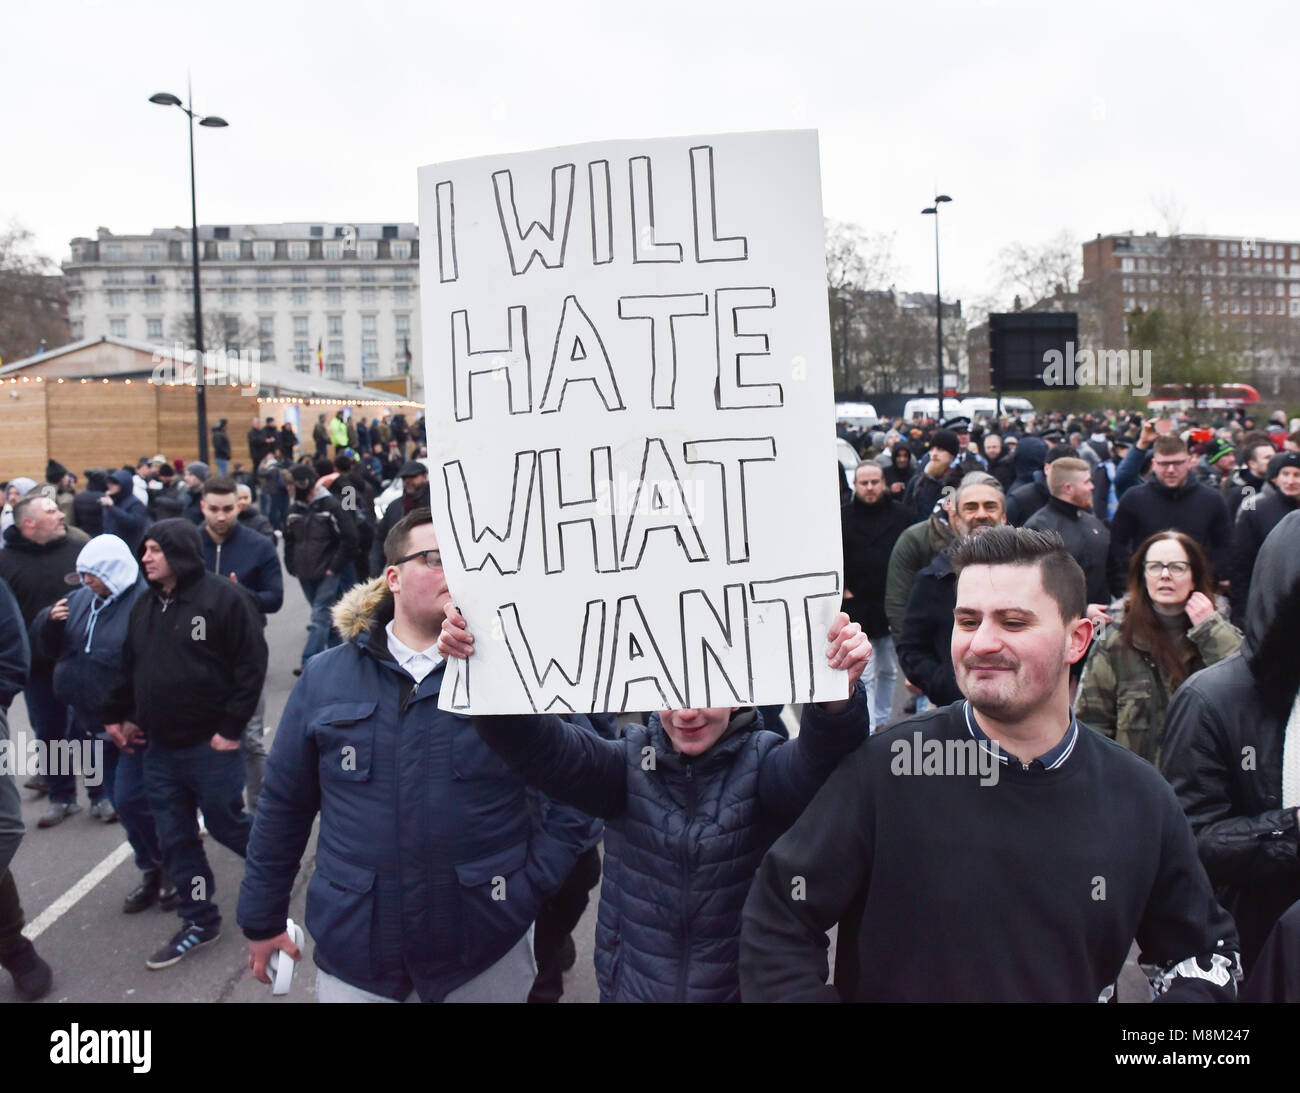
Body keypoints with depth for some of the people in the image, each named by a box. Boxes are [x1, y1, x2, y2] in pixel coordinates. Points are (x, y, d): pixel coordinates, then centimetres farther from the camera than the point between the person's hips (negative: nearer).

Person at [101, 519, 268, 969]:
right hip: (159, 747, 7)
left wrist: (231, 727, -14)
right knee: (175, 838, 11)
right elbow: (130, 667, 19)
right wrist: (118, 715, 14)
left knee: (226, 824, 6)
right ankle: (199, 922, 25)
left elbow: (252, 664, -14)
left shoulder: (223, 597, -12)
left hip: (210, 746, -6)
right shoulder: (145, 605, 9)